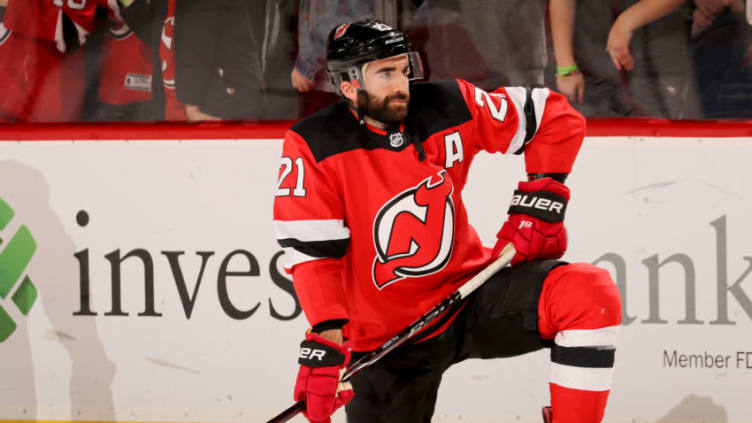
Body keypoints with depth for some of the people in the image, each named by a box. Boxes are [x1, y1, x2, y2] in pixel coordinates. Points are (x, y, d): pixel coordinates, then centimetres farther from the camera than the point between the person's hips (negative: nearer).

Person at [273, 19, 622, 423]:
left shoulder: (449, 108, -6)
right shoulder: (313, 146, -13)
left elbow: (557, 118, 3)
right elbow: (312, 252, -18)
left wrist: (540, 201, -5)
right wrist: (328, 339, -28)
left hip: (470, 291, 2)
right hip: (385, 336, -2)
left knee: (591, 296, -21)